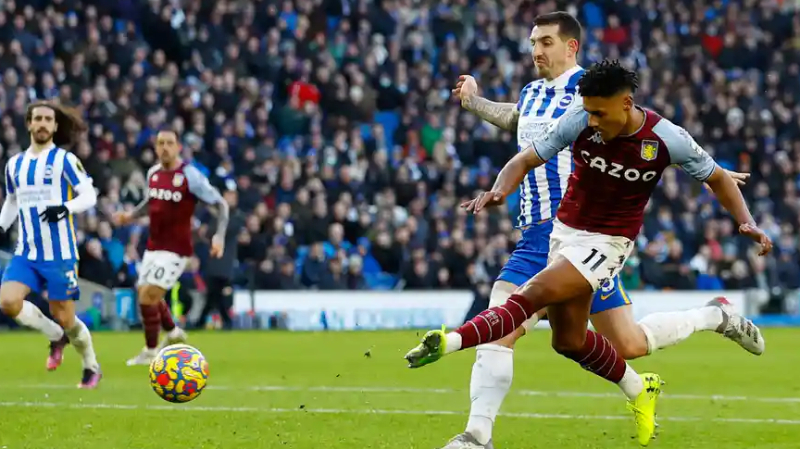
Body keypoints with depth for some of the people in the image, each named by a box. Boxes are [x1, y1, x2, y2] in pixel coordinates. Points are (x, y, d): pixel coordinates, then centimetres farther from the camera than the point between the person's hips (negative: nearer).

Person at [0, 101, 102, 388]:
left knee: (64, 317, -2)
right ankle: (55, 336, 7)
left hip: (59, 254, -4)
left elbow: (89, 196, -9)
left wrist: (65, 208, -26)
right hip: (26, 253, 4)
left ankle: (92, 367, 24)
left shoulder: (64, 160, -5)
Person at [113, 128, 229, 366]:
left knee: (148, 295, -14)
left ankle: (150, 351, 2)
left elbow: (220, 204, -9)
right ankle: (173, 332, 40)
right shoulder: (153, 173, 4)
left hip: (175, 249, -7)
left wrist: (219, 236, -20)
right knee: (146, 295, 15)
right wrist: (131, 215, 7)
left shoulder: (190, 175, -14)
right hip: (154, 246, 7)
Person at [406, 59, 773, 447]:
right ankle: (638, 390, 34)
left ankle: (449, 342, -34)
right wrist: (499, 190, -31)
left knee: (534, 295, -25)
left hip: (608, 241, -4)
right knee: (569, 340, 11)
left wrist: (746, 222, -11)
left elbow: (718, 178, 1)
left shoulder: (668, 139, -16)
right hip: (565, 229, 5)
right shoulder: (578, 123, -13)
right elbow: (525, 160, -10)